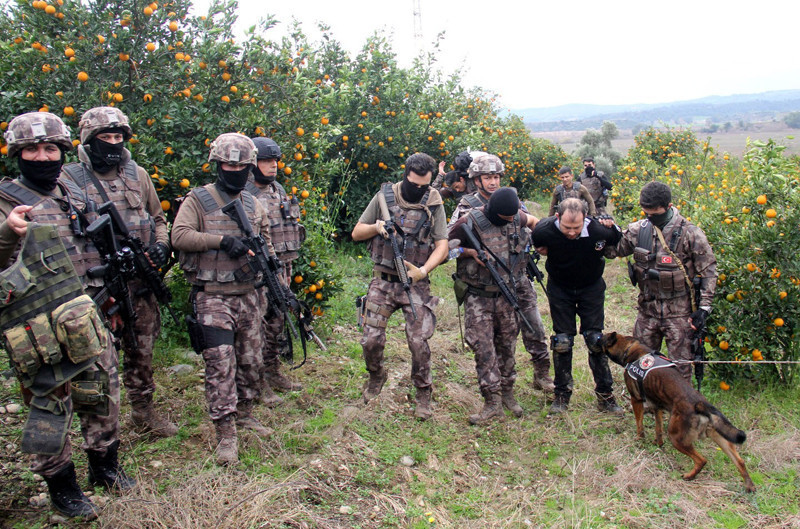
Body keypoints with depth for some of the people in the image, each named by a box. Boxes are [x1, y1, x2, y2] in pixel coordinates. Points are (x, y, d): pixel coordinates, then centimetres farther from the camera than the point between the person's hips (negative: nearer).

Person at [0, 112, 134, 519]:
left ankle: (104, 466, 33)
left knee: (102, 394, 14)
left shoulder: (72, 195, 12)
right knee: (51, 405, 4)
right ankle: (61, 485, 21)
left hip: (86, 319, 6)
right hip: (39, 329, -6)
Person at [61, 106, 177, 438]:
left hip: (141, 283, 4)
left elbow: (158, 218, 19)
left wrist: (161, 245, 0)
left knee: (142, 351, 15)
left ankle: (143, 410, 31)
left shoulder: (137, 174, 9)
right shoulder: (70, 178, -3)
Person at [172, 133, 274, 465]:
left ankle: (244, 414, 32)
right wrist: (222, 240, -23)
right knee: (221, 365, -8)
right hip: (213, 297, -5)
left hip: (248, 296, 6)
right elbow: (179, 236, -17)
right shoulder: (198, 200, -4)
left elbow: (265, 242, 23)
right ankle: (226, 434, 0)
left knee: (251, 361, 13)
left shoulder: (254, 206, 12)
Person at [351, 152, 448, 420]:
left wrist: (423, 271, -19)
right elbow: (357, 233, 7)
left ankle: (423, 393, 17)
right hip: (383, 281, 1)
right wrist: (376, 227, -15)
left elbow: (442, 246, -3)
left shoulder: (434, 204, -1)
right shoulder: (384, 197, 1)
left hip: (416, 284, -1)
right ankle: (376, 376, 30)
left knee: (418, 341, -6)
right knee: (371, 339, -3)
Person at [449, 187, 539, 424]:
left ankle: (507, 391, 28)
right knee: (483, 347, -5)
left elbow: (533, 220, 22)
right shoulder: (469, 223, -17)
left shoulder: (516, 217, -2)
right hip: (478, 296, -4)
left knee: (507, 345, 12)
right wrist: (471, 252, -19)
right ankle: (492, 402, 3)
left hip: (506, 293, 4)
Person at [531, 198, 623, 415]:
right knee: (562, 341, 3)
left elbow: (618, 241, -3)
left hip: (591, 288, 0)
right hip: (559, 289, 1)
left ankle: (604, 395, 13)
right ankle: (562, 394, 17)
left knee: (596, 340, 0)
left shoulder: (599, 231, -29)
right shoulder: (544, 231, -28)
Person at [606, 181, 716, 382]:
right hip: (647, 308, 4)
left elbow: (708, 271, -5)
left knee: (680, 365, 5)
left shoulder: (690, 234, -11)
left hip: (679, 311, -4)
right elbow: (614, 249, 10)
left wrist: (704, 308, -8)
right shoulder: (638, 230, -1)